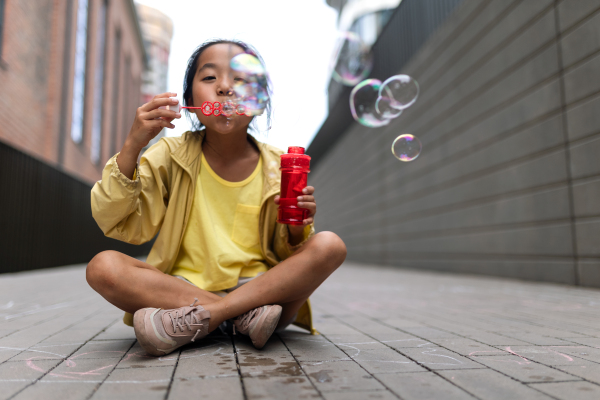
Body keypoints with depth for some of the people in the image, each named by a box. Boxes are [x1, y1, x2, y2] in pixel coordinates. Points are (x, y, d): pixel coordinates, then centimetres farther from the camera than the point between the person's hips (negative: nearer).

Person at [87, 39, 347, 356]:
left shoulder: (276, 168, 2)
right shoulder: (171, 155, 2)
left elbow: (287, 254, 7)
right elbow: (114, 223, -5)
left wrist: (297, 229, -17)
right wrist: (132, 146, -16)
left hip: (257, 287, 1)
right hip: (181, 286, 0)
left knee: (330, 246, -22)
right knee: (102, 266, -23)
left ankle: (197, 320, -25)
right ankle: (246, 315, -23)